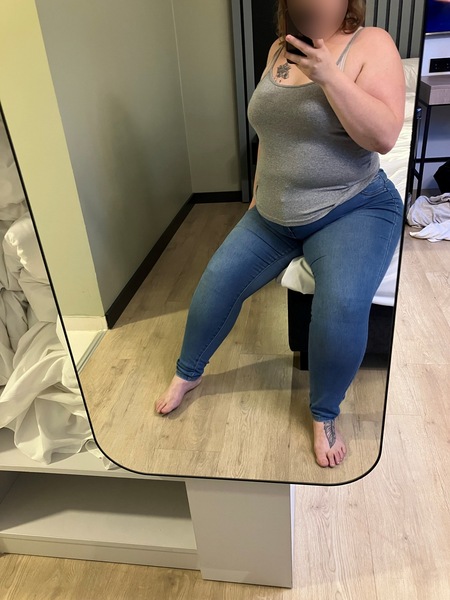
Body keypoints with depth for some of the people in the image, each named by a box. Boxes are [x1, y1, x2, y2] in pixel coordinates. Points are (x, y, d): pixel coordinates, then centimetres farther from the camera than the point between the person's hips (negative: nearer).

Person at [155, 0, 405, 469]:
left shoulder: (370, 44, -7)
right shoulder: (279, 50, 10)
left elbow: (384, 136, -20)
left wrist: (327, 75, -25)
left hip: (353, 210, -5)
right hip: (274, 216, 6)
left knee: (342, 306, -29)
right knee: (218, 280, -3)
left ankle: (325, 414, -2)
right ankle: (187, 373, 23)